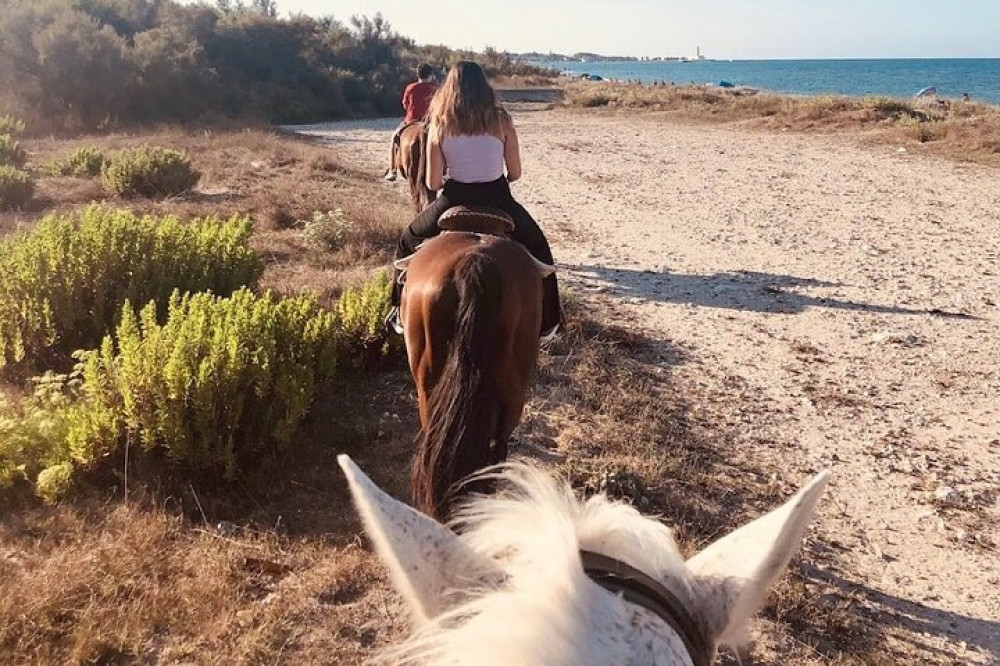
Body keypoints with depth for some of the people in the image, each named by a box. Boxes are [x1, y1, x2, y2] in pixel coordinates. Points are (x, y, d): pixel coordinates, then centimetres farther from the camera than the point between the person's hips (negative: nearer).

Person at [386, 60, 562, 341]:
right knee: (537, 249, 27)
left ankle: (403, 315, 30)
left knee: (408, 242, 28)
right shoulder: (501, 120, -4)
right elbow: (515, 173, 0)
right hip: (497, 200, 0)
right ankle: (546, 323, 29)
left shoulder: (439, 126, -3)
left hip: (454, 202, 0)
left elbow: (432, 183, -4)